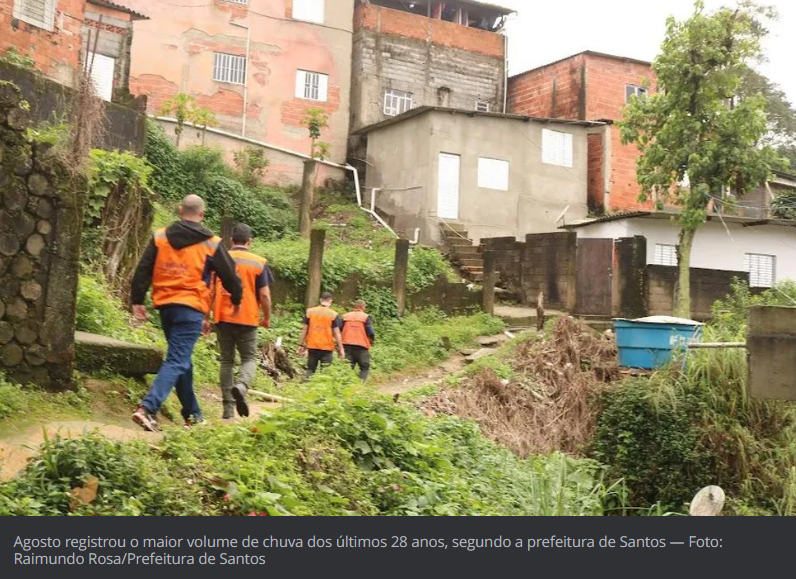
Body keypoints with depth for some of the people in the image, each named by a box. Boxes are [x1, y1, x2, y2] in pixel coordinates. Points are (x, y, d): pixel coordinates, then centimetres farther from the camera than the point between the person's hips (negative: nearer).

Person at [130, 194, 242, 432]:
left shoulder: (160, 237, 6)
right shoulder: (211, 244, -1)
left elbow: (143, 271, 3)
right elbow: (230, 276, 6)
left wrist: (137, 301, 8)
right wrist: (236, 299, 24)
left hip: (165, 306, 5)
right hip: (191, 308, -5)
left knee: (182, 360, 17)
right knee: (177, 361, -7)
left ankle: (193, 413, 26)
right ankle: (147, 408, -24)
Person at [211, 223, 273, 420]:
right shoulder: (259, 263, -2)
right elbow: (264, 295, -4)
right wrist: (267, 318, 10)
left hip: (222, 318, 2)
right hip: (247, 319, -2)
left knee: (226, 360, 11)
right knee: (249, 358, 10)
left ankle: (227, 407, 10)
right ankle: (241, 386, -21)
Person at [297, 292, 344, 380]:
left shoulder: (310, 312, 3)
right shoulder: (333, 314, -5)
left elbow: (304, 330, 4)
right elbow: (336, 333, -7)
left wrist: (302, 345, 11)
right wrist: (340, 349, -2)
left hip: (312, 346, 3)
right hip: (327, 347, -3)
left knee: (310, 369, 13)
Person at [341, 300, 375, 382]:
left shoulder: (345, 316, 8)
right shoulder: (365, 317, -3)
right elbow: (371, 333, -8)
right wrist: (371, 341, 12)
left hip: (347, 345, 4)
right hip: (361, 346, -4)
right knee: (365, 367, 6)